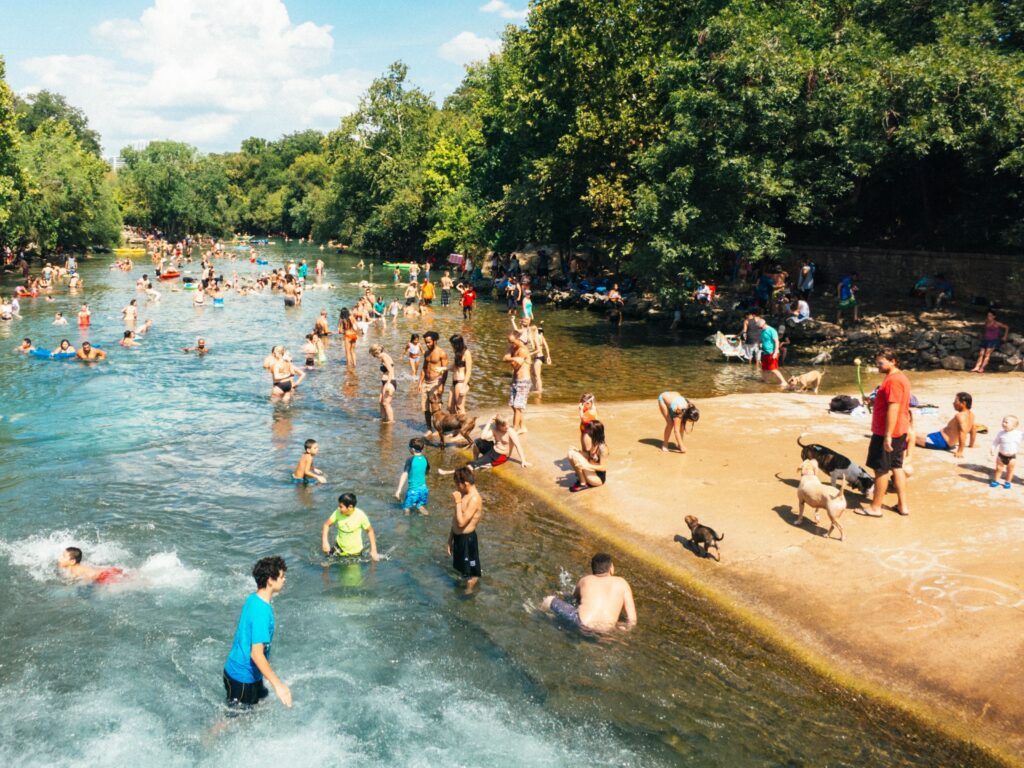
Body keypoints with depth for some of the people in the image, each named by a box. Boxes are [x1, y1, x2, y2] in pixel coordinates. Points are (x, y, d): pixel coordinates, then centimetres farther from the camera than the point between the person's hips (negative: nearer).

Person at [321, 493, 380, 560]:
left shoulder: (360, 515, -24)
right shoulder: (338, 513, -18)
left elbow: (370, 530, -11)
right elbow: (327, 524, -5)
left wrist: (373, 550, -13)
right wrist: (325, 542, -15)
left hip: (355, 552, -2)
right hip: (339, 548, 2)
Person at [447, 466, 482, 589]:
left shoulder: (474, 499, -23)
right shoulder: (464, 495, 7)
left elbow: (461, 522, -27)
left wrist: (458, 502, -22)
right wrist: (450, 539, 17)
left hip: (467, 539, -10)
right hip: (458, 537, 10)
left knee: (470, 576, 6)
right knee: (462, 571, 24)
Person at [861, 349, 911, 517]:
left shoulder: (893, 381, -21)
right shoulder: (901, 377, 12)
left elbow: (893, 409, -26)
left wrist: (887, 436, -26)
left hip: (886, 433, -10)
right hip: (899, 431, 10)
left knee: (881, 469, 0)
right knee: (896, 467, 16)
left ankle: (875, 507, 9)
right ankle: (903, 505, 21)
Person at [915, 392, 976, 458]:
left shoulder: (960, 416, -28)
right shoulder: (971, 415, 2)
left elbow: (963, 432, -38)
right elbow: (973, 429, 14)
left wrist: (960, 451, -39)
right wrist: (971, 445, 25)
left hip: (941, 441, -10)